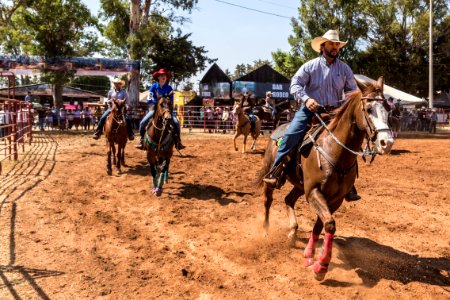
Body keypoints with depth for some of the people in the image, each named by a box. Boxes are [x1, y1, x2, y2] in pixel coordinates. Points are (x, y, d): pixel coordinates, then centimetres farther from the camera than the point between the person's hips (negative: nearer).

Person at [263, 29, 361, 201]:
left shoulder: (344, 68, 8)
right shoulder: (310, 65, 0)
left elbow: (352, 90, 12)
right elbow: (295, 84, -5)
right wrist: (306, 98, -22)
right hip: (310, 109, -2)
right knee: (291, 134, -24)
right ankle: (276, 171, -14)